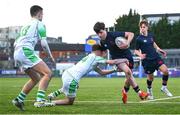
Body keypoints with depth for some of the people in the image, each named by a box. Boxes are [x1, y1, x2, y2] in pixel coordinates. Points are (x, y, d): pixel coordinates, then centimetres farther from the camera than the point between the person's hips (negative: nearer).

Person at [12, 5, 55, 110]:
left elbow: (15, 44, 26)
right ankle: (40, 100, -28)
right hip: (26, 51, -9)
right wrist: (50, 55, 11)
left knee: (36, 78, 20)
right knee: (47, 73, -14)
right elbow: (43, 43, -3)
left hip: (17, 54, 9)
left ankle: (19, 100, 17)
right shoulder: (39, 24, 5)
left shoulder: (25, 26, 29)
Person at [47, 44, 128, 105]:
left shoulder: (90, 58, 24)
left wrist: (114, 70, 25)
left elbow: (101, 72, 29)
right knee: (70, 101, 6)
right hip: (71, 79, -9)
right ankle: (51, 102, -6)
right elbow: (112, 62, -4)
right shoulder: (95, 57, -2)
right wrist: (123, 60, 10)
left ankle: (54, 94, 24)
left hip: (66, 73, 9)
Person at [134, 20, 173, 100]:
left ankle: (164, 88, 7)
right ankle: (149, 91, 35)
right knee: (150, 77, 4)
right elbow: (136, 51, -3)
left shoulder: (151, 35, 5)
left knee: (165, 70, -14)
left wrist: (159, 50, 16)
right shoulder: (139, 39, -9)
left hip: (156, 57, 4)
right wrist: (140, 55, -22)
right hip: (147, 60, -4)